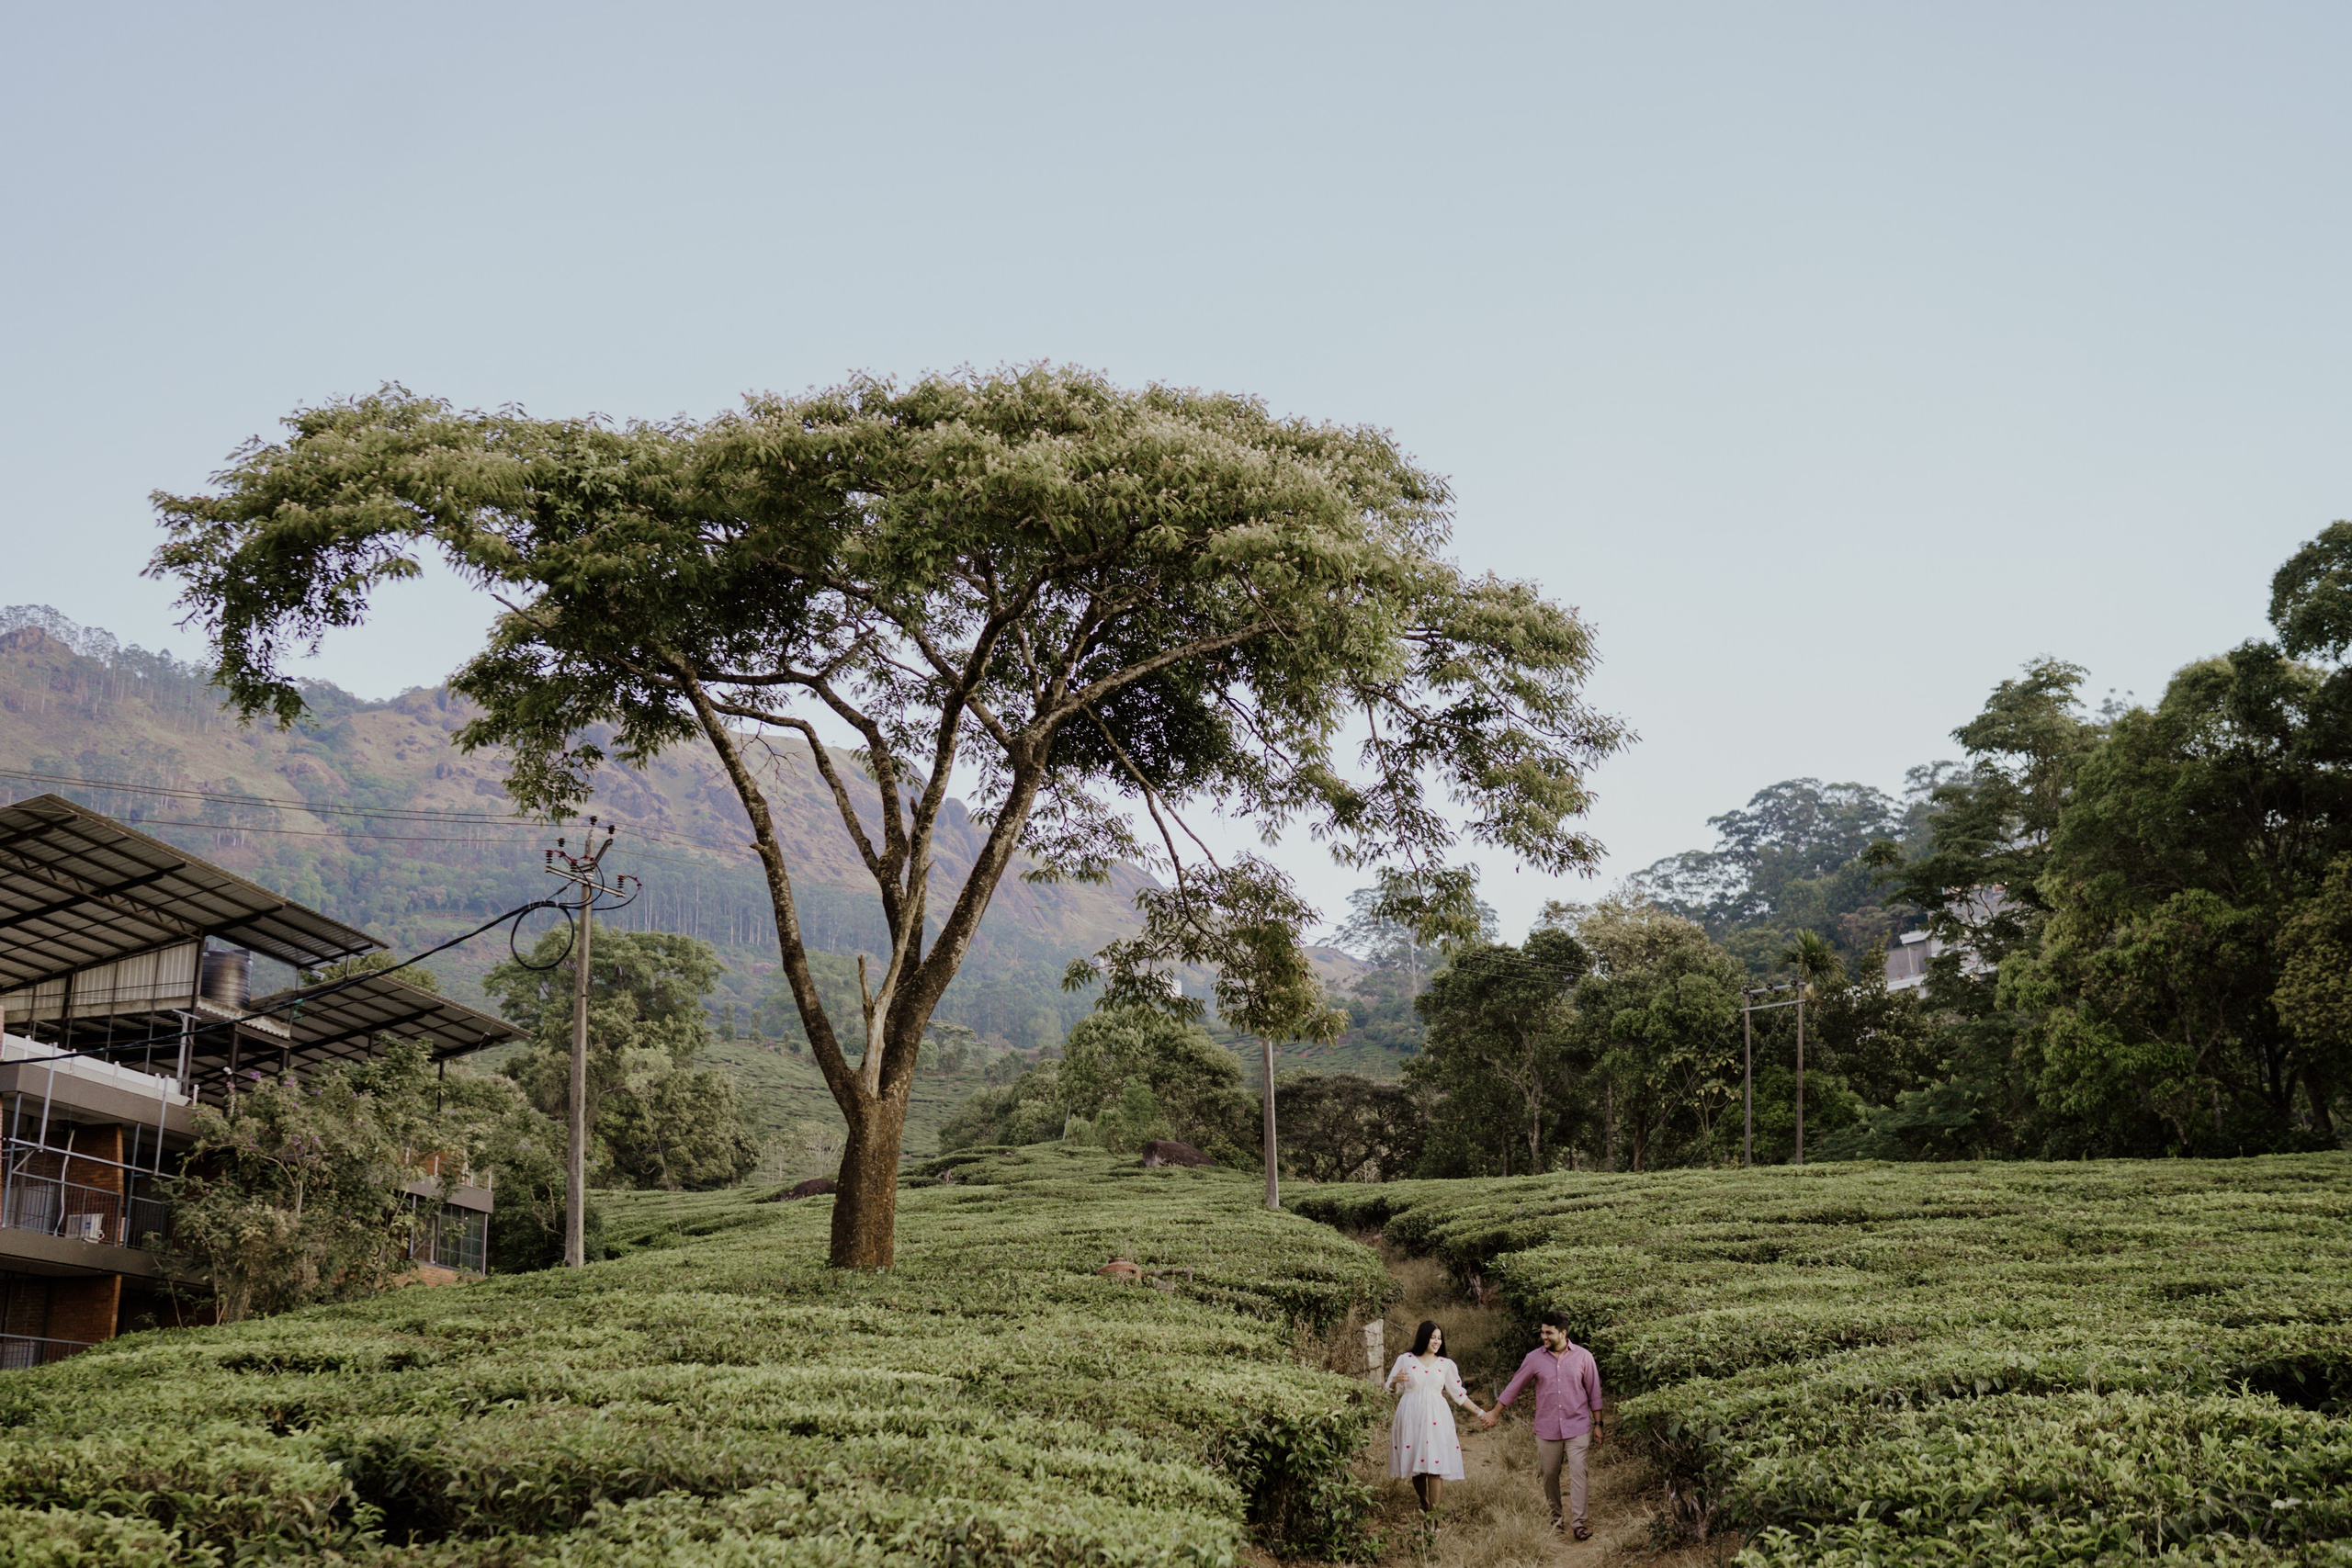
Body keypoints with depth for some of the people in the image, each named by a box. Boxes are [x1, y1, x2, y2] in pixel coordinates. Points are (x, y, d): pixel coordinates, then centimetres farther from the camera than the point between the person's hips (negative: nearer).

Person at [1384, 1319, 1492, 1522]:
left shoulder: (1446, 1365, 9)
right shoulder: (1405, 1360, 5)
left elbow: (1459, 1394, 14)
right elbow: (1389, 1389, 8)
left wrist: (1480, 1413, 10)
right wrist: (1395, 1381, -15)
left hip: (1436, 1418, 0)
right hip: (1411, 1417, 0)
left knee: (1435, 1466, -9)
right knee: (1416, 1466, 4)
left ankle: (1434, 1514, -8)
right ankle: (1424, 1505, 25)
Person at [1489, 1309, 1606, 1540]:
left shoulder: (1583, 1357, -3)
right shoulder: (1535, 1359, 0)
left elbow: (1594, 1392, 5)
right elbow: (1514, 1386, 9)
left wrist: (1598, 1425, 5)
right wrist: (1495, 1413, 13)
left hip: (1577, 1427, -2)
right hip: (1547, 1429, 2)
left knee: (1578, 1473, -10)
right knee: (1549, 1474, 7)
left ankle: (1579, 1523, -9)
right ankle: (1556, 1518, 23)